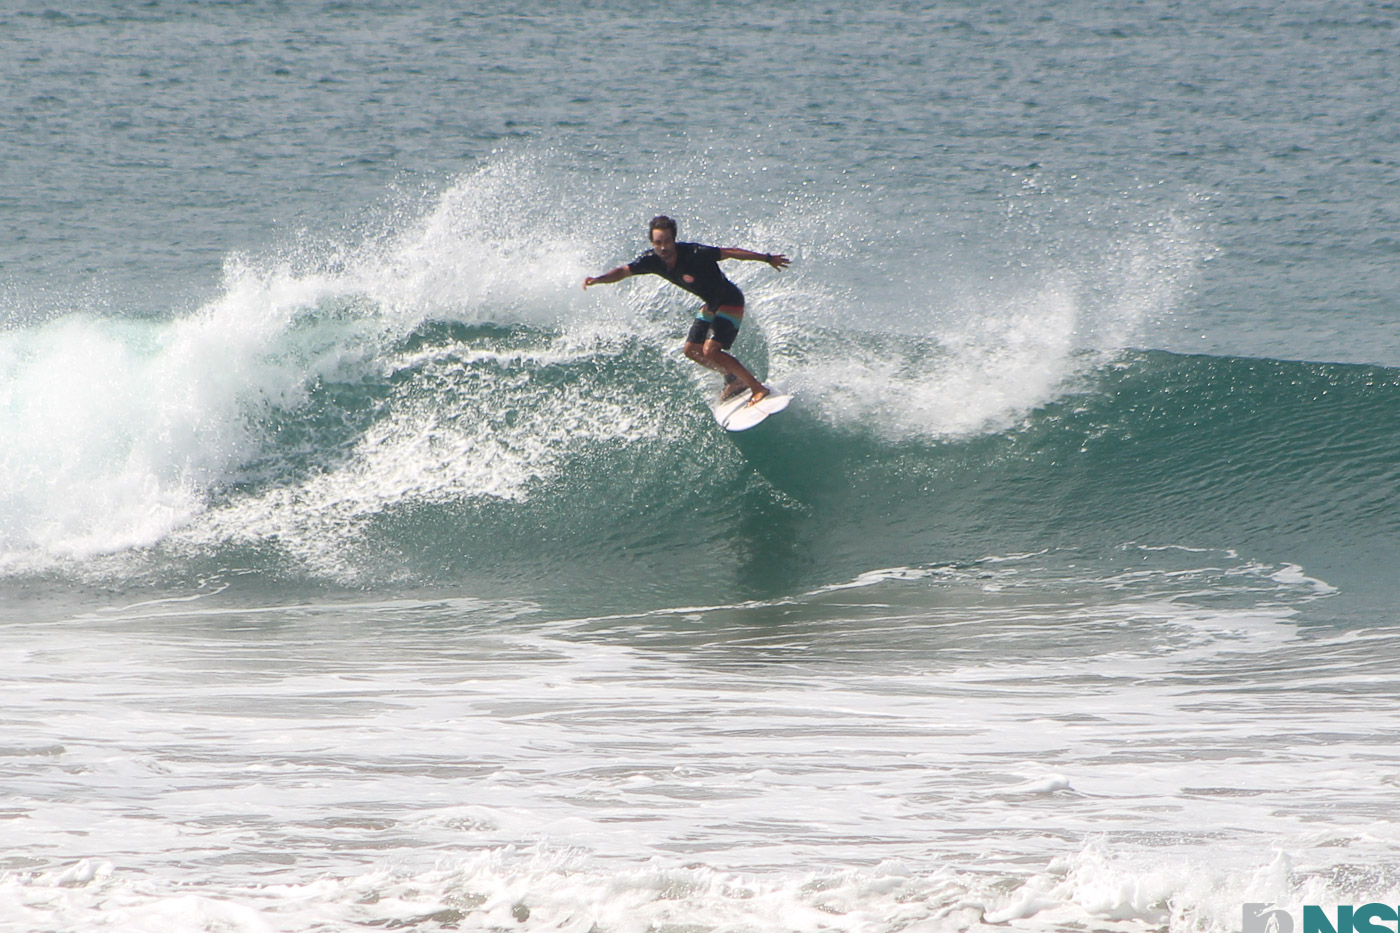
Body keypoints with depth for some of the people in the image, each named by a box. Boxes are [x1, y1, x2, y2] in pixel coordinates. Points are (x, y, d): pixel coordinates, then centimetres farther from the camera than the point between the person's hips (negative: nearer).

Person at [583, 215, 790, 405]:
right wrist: (598, 279, -29)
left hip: (730, 302, -8)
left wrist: (767, 258, -14)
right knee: (692, 350, 11)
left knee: (710, 351, -20)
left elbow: (729, 253, -21)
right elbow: (623, 271, -9)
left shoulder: (694, 254, -30)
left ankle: (758, 388, -11)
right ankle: (735, 380, 29)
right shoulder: (653, 260, -12)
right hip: (711, 305, 8)